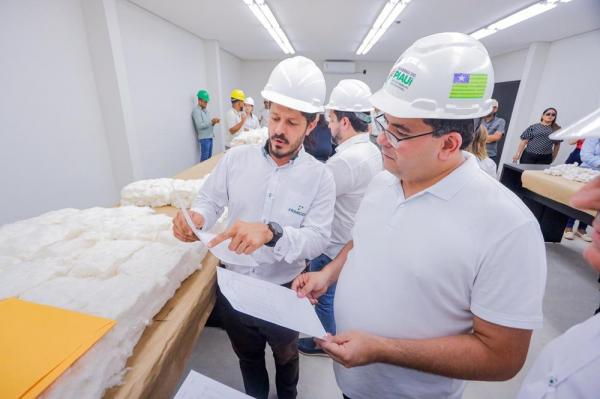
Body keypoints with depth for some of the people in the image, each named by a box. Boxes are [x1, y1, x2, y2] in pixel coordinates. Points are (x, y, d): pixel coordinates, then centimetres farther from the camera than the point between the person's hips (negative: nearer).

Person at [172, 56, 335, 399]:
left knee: (285, 356, 29)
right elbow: (211, 199, 0)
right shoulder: (236, 158, -9)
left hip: (283, 292, -1)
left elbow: (318, 240, -21)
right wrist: (196, 218, -23)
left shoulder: (320, 177, -16)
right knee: (247, 355, 29)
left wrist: (272, 233, -40)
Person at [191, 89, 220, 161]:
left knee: (209, 158, 10)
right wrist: (211, 121, -21)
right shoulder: (196, 111, -8)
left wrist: (213, 122, -2)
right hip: (204, 138, -8)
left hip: (210, 137, 8)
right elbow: (200, 126, -17)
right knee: (204, 159, -6)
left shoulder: (205, 111, 18)